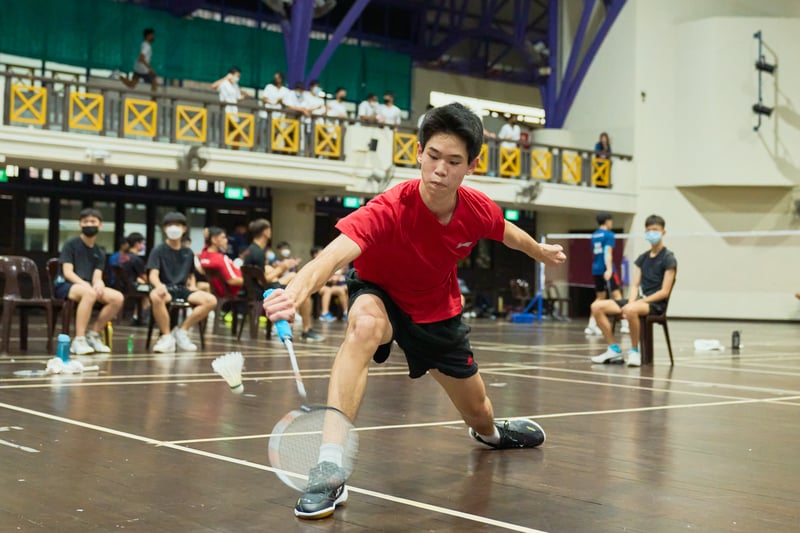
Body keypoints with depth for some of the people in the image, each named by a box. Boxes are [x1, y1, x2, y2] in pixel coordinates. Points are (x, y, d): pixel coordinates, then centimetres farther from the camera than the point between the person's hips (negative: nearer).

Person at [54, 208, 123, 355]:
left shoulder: (100, 253, 14)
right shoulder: (71, 244, -1)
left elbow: (97, 277, 1)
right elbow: (67, 272, -11)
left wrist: (98, 284, -24)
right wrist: (84, 284, -28)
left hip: (88, 286, 6)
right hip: (65, 285, -6)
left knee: (118, 298, -20)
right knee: (90, 292, -40)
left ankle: (93, 334, -7)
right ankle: (78, 340, -36)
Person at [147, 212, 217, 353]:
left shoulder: (188, 253, 16)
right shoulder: (158, 250, 2)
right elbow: (153, 275, -10)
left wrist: (192, 285, 1)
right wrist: (159, 286, -34)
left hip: (182, 289, 4)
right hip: (165, 288, -4)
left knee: (211, 300, -22)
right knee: (155, 296, -42)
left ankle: (181, 331, -8)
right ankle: (167, 336, -23)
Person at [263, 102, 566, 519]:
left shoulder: (479, 210, -22)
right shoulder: (390, 210, -37)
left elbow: (507, 232, 5)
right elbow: (334, 253, -54)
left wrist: (541, 252, 24)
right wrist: (294, 293, -74)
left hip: (438, 309, 4)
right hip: (380, 295, -4)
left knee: (480, 417, 14)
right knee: (366, 324, -42)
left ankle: (491, 432, 58)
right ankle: (330, 468, -44)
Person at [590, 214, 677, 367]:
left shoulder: (668, 259, -4)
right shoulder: (642, 258, 15)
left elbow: (664, 292, -11)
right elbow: (635, 286, 9)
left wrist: (643, 301, -17)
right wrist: (631, 302, -10)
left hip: (656, 304, -7)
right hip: (640, 300, 7)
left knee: (630, 310, -41)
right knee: (597, 306, -10)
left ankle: (634, 351, -21)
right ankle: (614, 350, -6)